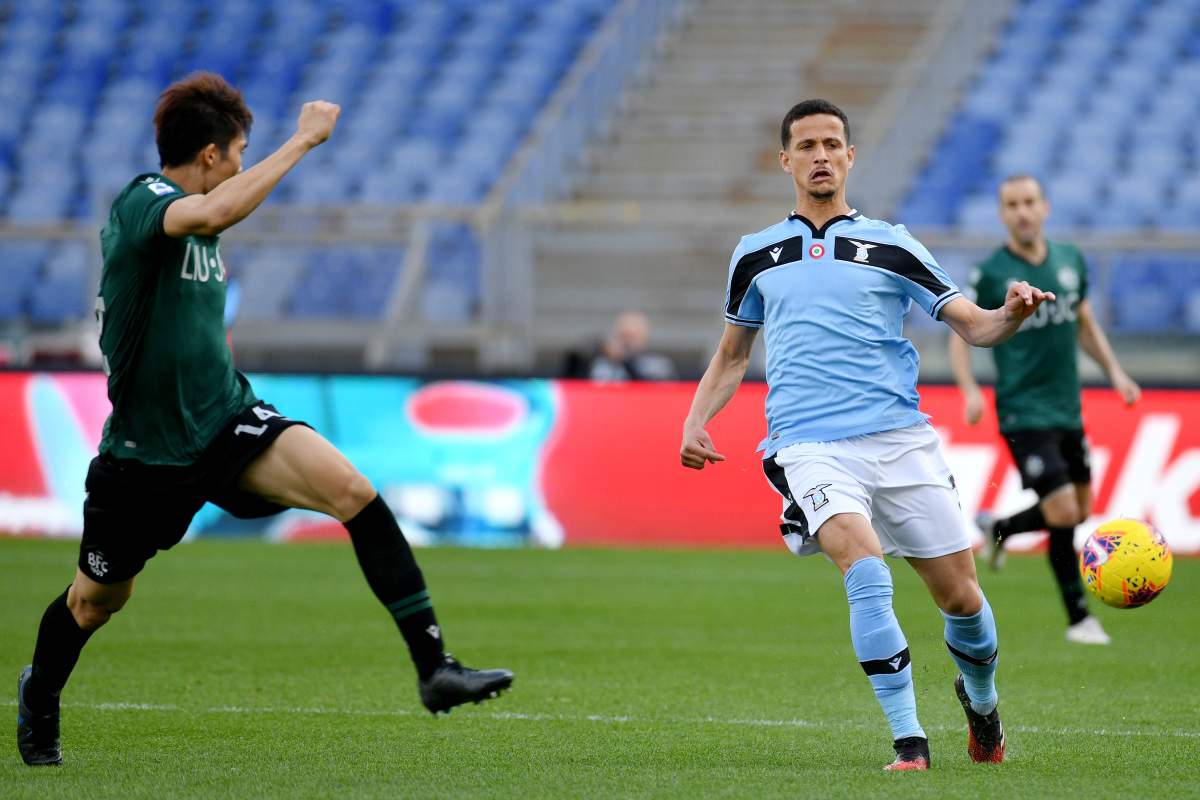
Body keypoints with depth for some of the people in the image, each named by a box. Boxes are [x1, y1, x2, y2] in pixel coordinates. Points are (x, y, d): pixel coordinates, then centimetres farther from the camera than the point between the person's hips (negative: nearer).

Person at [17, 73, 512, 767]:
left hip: (228, 422, 6)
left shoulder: (193, 214, 10)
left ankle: (435, 666, -22)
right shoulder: (139, 204, -17)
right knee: (98, 600, 13)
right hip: (146, 449, -6)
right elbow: (215, 214, -40)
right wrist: (304, 140, -35)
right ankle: (39, 698, 45)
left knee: (354, 492, -20)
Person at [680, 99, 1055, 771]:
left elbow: (974, 325, 8)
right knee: (865, 569, -27)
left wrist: (1011, 314, -15)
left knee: (962, 595, 3)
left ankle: (981, 701, 35)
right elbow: (732, 356, 27)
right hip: (809, 443, -1)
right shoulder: (756, 255, 15)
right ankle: (909, 740, -23)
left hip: (899, 436, 1)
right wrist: (695, 423, 12)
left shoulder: (890, 244, 10)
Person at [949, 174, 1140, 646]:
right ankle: (1078, 618, 1)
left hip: (1067, 410, 6)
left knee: (1079, 513, 13)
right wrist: (969, 390, -18)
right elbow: (961, 334, -3)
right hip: (1024, 411, -6)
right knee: (1062, 512, -13)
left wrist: (1114, 372, 9)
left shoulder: (1070, 260, 5)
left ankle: (996, 529, 38)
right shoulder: (990, 274, -10)